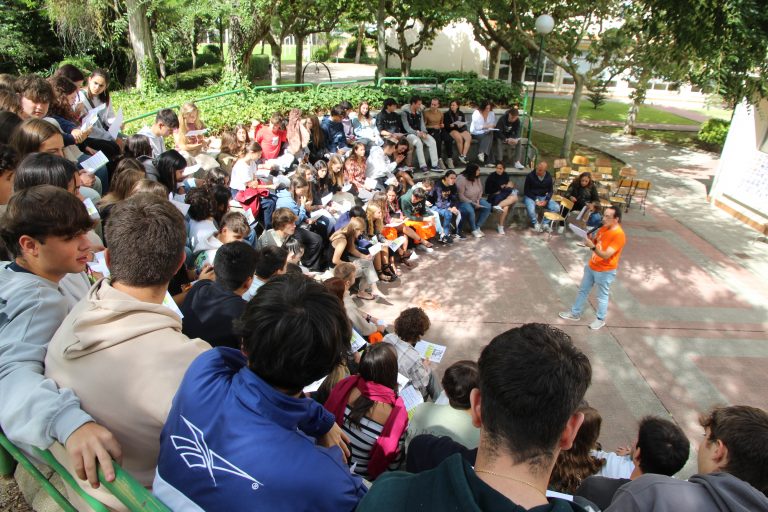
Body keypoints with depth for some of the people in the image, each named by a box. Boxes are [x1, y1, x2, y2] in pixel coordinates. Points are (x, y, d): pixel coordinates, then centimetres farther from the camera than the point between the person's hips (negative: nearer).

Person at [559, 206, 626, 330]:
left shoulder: (619, 235, -26)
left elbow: (606, 255, -29)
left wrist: (592, 247, -42)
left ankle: (600, 319, 31)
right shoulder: (604, 228, -1)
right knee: (583, 290, 19)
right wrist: (590, 239, -11)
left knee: (602, 296, 12)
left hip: (605, 271, -8)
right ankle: (575, 313, 34)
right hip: (591, 266, 8)